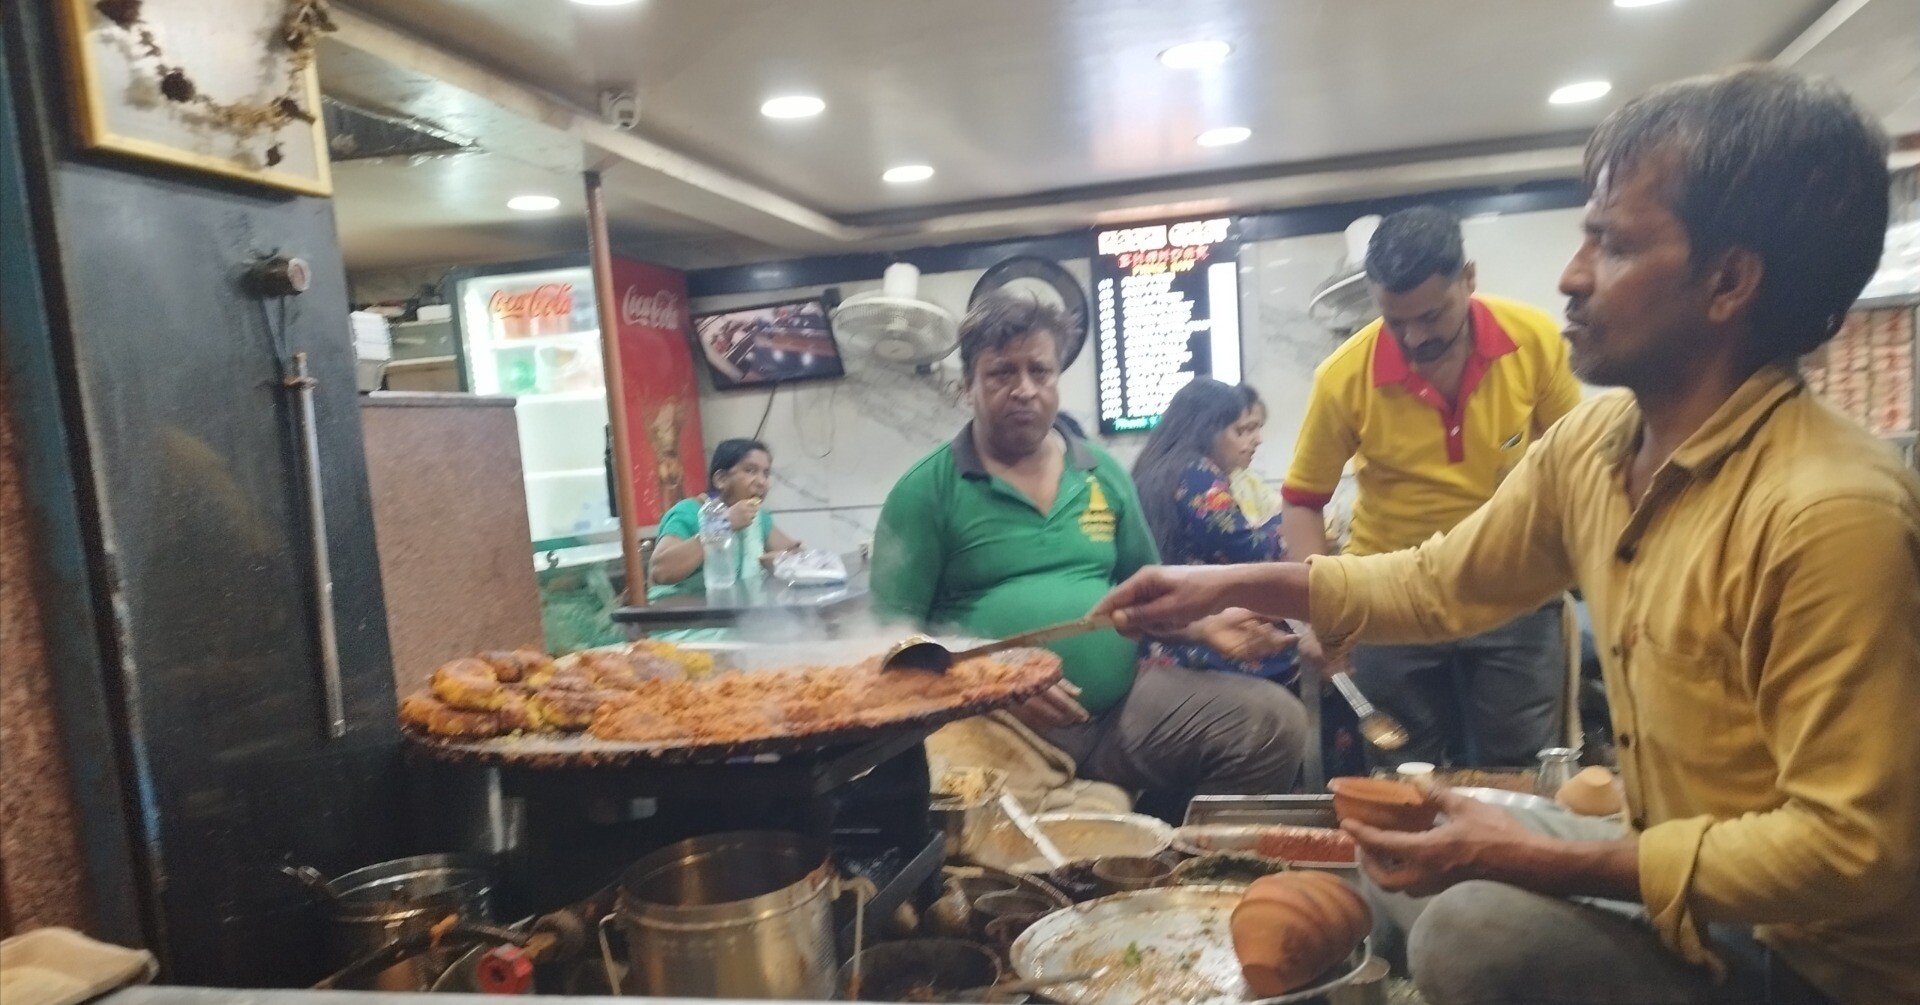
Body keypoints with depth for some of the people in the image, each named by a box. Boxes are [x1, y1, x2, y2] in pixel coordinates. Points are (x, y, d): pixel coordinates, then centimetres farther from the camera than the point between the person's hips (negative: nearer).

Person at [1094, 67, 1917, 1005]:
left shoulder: (1834, 514, -30)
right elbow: (1437, 583, 6)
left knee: (1478, 928, -24)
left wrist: (1540, 861, -28)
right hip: (1677, 872, 7)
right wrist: (1236, 584, -1)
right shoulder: (1588, 443, -5)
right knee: (1396, 850, 10)